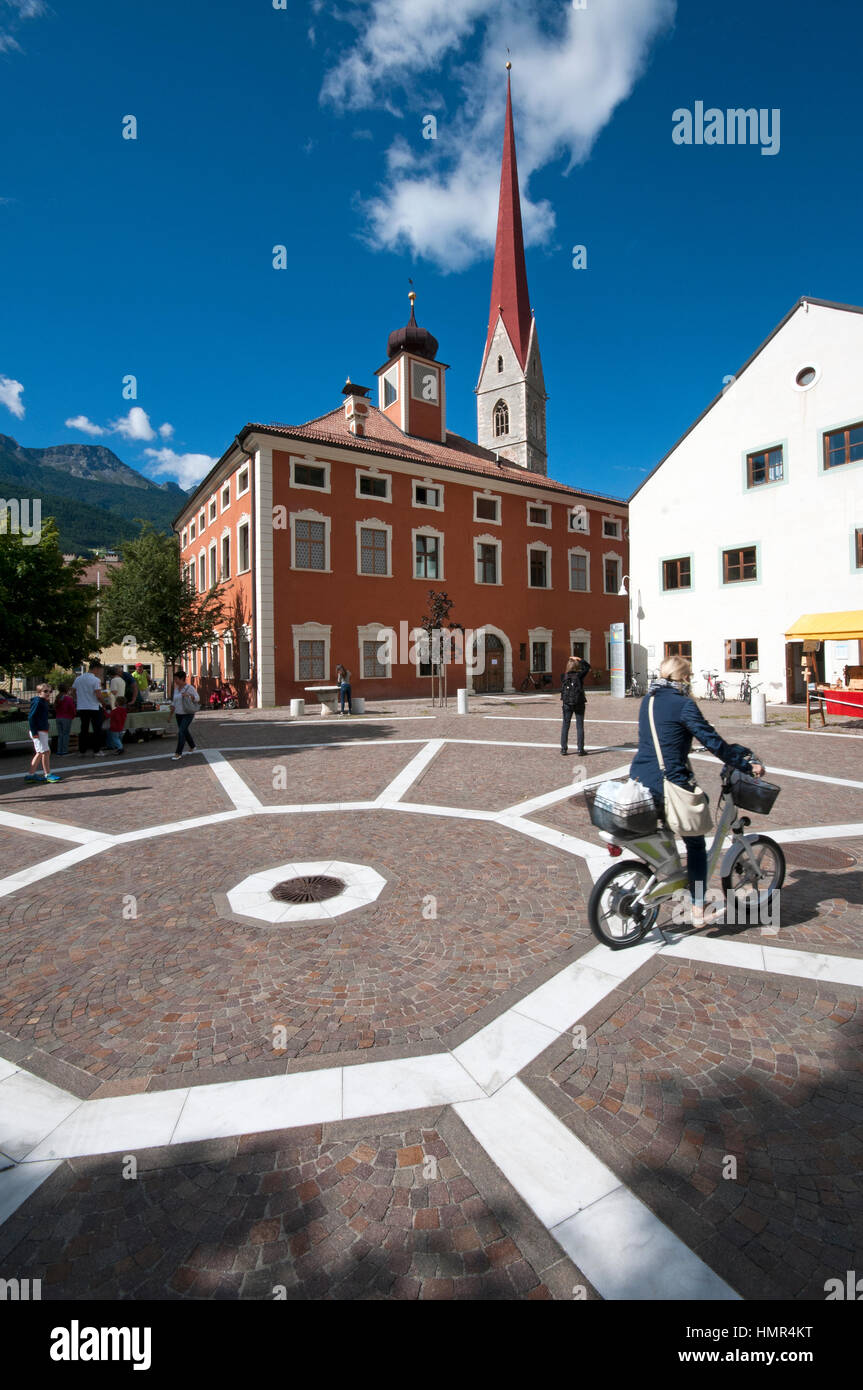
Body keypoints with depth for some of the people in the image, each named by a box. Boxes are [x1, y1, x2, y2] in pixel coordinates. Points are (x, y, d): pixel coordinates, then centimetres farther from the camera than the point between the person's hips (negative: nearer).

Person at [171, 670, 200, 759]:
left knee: (181, 732, -14)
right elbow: (174, 701, 15)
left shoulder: (189, 688, -12)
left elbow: (197, 698, -13)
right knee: (184, 732, 17)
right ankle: (192, 746, 38)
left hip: (188, 714, -7)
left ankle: (178, 753, -9)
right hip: (179, 714, 7)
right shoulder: (176, 688, 8)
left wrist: (188, 695, -29)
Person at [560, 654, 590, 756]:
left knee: (565, 726, 10)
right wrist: (579, 659, 11)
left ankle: (563, 748, 10)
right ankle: (580, 749, 6)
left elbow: (562, 689, 6)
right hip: (579, 704, -2)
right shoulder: (579, 675, -9)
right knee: (580, 726, 5)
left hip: (567, 704, 2)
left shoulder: (564, 676, -4)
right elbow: (587, 666, 5)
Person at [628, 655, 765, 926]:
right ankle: (698, 908, 14)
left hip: (639, 781, 6)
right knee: (695, 844, 12)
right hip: (670, 785, -6)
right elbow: (712, 741, -12)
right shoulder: (683, 704, -11)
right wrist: (747, 766, 1)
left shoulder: (648, 701, 11)